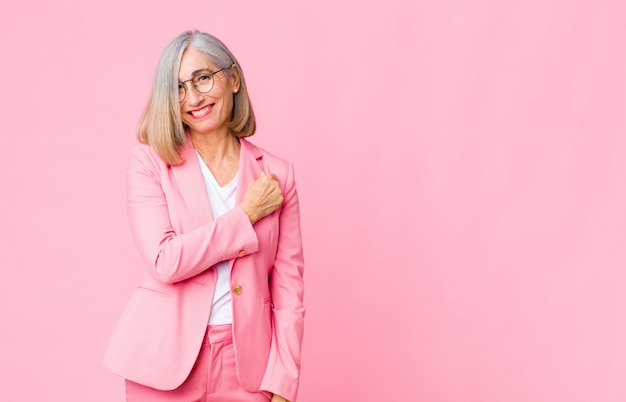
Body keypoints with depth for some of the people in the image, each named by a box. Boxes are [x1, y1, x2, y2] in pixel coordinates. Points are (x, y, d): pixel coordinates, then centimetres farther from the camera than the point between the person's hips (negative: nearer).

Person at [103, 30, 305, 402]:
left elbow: (288, 289, 1)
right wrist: (245, 215, -10)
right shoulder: (149, 161, -2)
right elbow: (165, 261, -14)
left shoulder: (276, 175, 2)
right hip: (167, 360, -1)